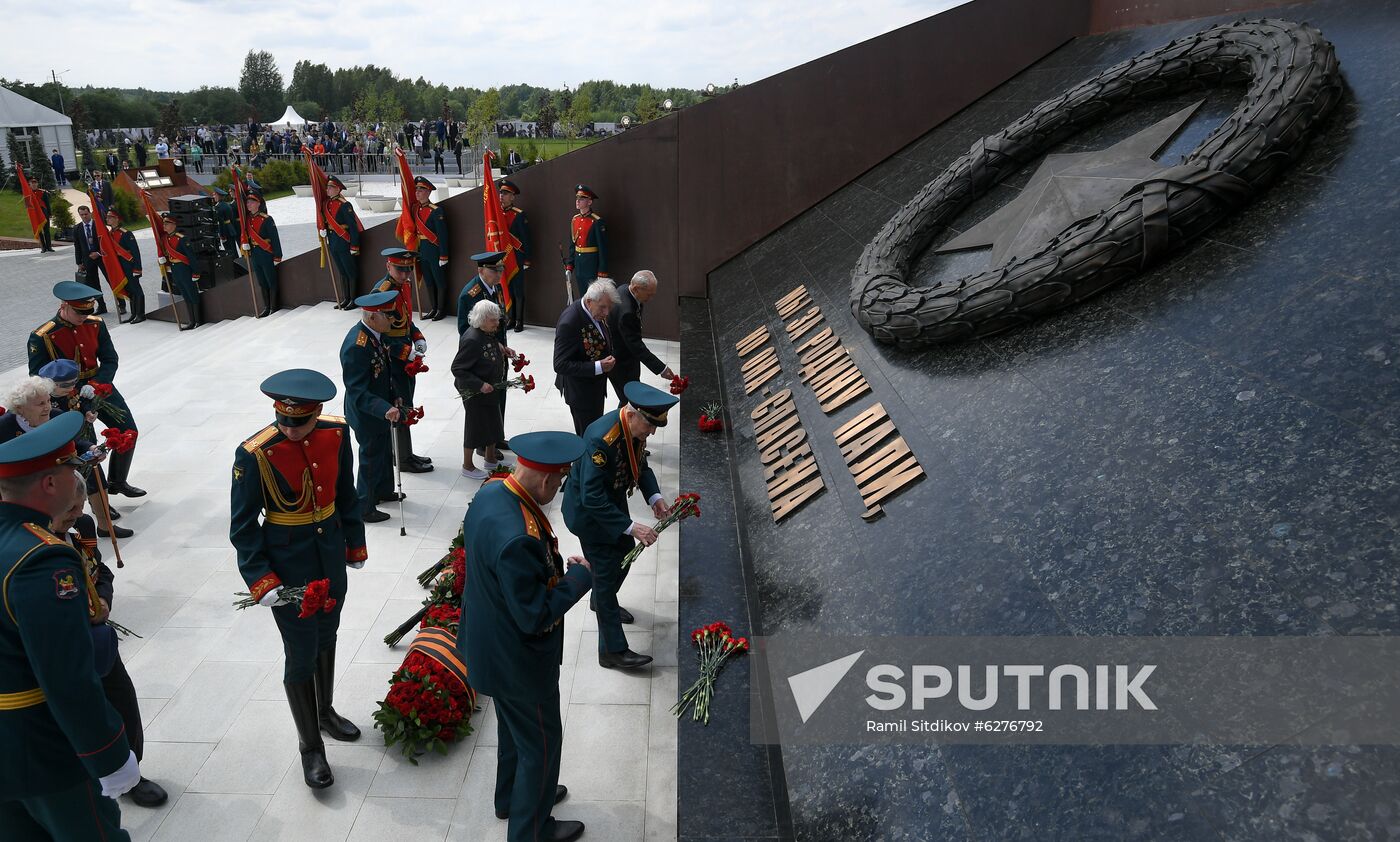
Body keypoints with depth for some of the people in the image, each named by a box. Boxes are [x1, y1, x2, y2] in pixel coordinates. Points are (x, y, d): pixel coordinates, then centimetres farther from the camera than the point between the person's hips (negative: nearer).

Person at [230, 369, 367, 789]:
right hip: (288, 567, -5)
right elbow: (243, 525, -14)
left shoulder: (336, 433, -10)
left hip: (331, 554, 5)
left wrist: (355, 543, 10)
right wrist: (260, 581, -19)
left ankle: (326, 712, 47)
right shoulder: (254, 454, -23)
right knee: (302, 657, 5)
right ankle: (311, 747, 24)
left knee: (327, 639, 24)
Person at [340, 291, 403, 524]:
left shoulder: (374, 332, -5)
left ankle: (383, 490, 48)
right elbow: (358, 393, -33)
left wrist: (392, 398, 10)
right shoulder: (356, 346, -33)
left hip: (381, 407, 9)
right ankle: (364, 508, 29)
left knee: (384, 450, 26)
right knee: (371, 457, 9)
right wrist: (385, 409, -42)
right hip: (366, 414, -9)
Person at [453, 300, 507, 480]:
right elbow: (457, 368, -25)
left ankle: (491, 459, 40)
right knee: (475, 426, 6)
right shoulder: (472, 340, -28)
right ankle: (467, 466, 25)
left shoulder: (488, 334, -1)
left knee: (493, 423, 20)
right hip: (475, 392, -9)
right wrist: (480, 385, -28)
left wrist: (501, 349, 3)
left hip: (490, 389, 9)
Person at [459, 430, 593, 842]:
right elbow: (535, 617, -30)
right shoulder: (517, 537, -39)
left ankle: (512, 797, 54)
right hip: (519, 661, -9)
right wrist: (580, 575, -20)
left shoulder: (490, 492, -10)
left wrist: (554, 565, 1)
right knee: (540, 742, 15)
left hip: (493, 646, 9)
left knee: (514, 728, 31)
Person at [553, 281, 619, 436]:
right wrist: (598, 367, -32)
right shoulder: (569, 322, -31)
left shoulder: (597, 311, -6)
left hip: (596, 385, 8)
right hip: (580, 391, -8)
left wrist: (608, 358, -2)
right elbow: (560, 365, -28)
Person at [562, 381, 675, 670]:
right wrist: (631, 527, -35)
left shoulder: (635, 427, -11)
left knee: (625, 552, 24)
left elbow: (640, 463, 6)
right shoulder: (601, 438, -36)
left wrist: (654, 496, -11)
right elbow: (592, 497, -35)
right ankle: (613, 651, 12)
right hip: (590, 512, -8)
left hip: (614, 502, 8)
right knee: (606, 574, -1)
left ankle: (601, 600, 53)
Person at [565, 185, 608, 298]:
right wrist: (569, 265, 11)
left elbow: (603, 249, -14)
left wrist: (602, 273, -16)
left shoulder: (597, 222, -12)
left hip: (592, 264, -7)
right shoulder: (574, 220, 8)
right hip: (578, 265, 7)